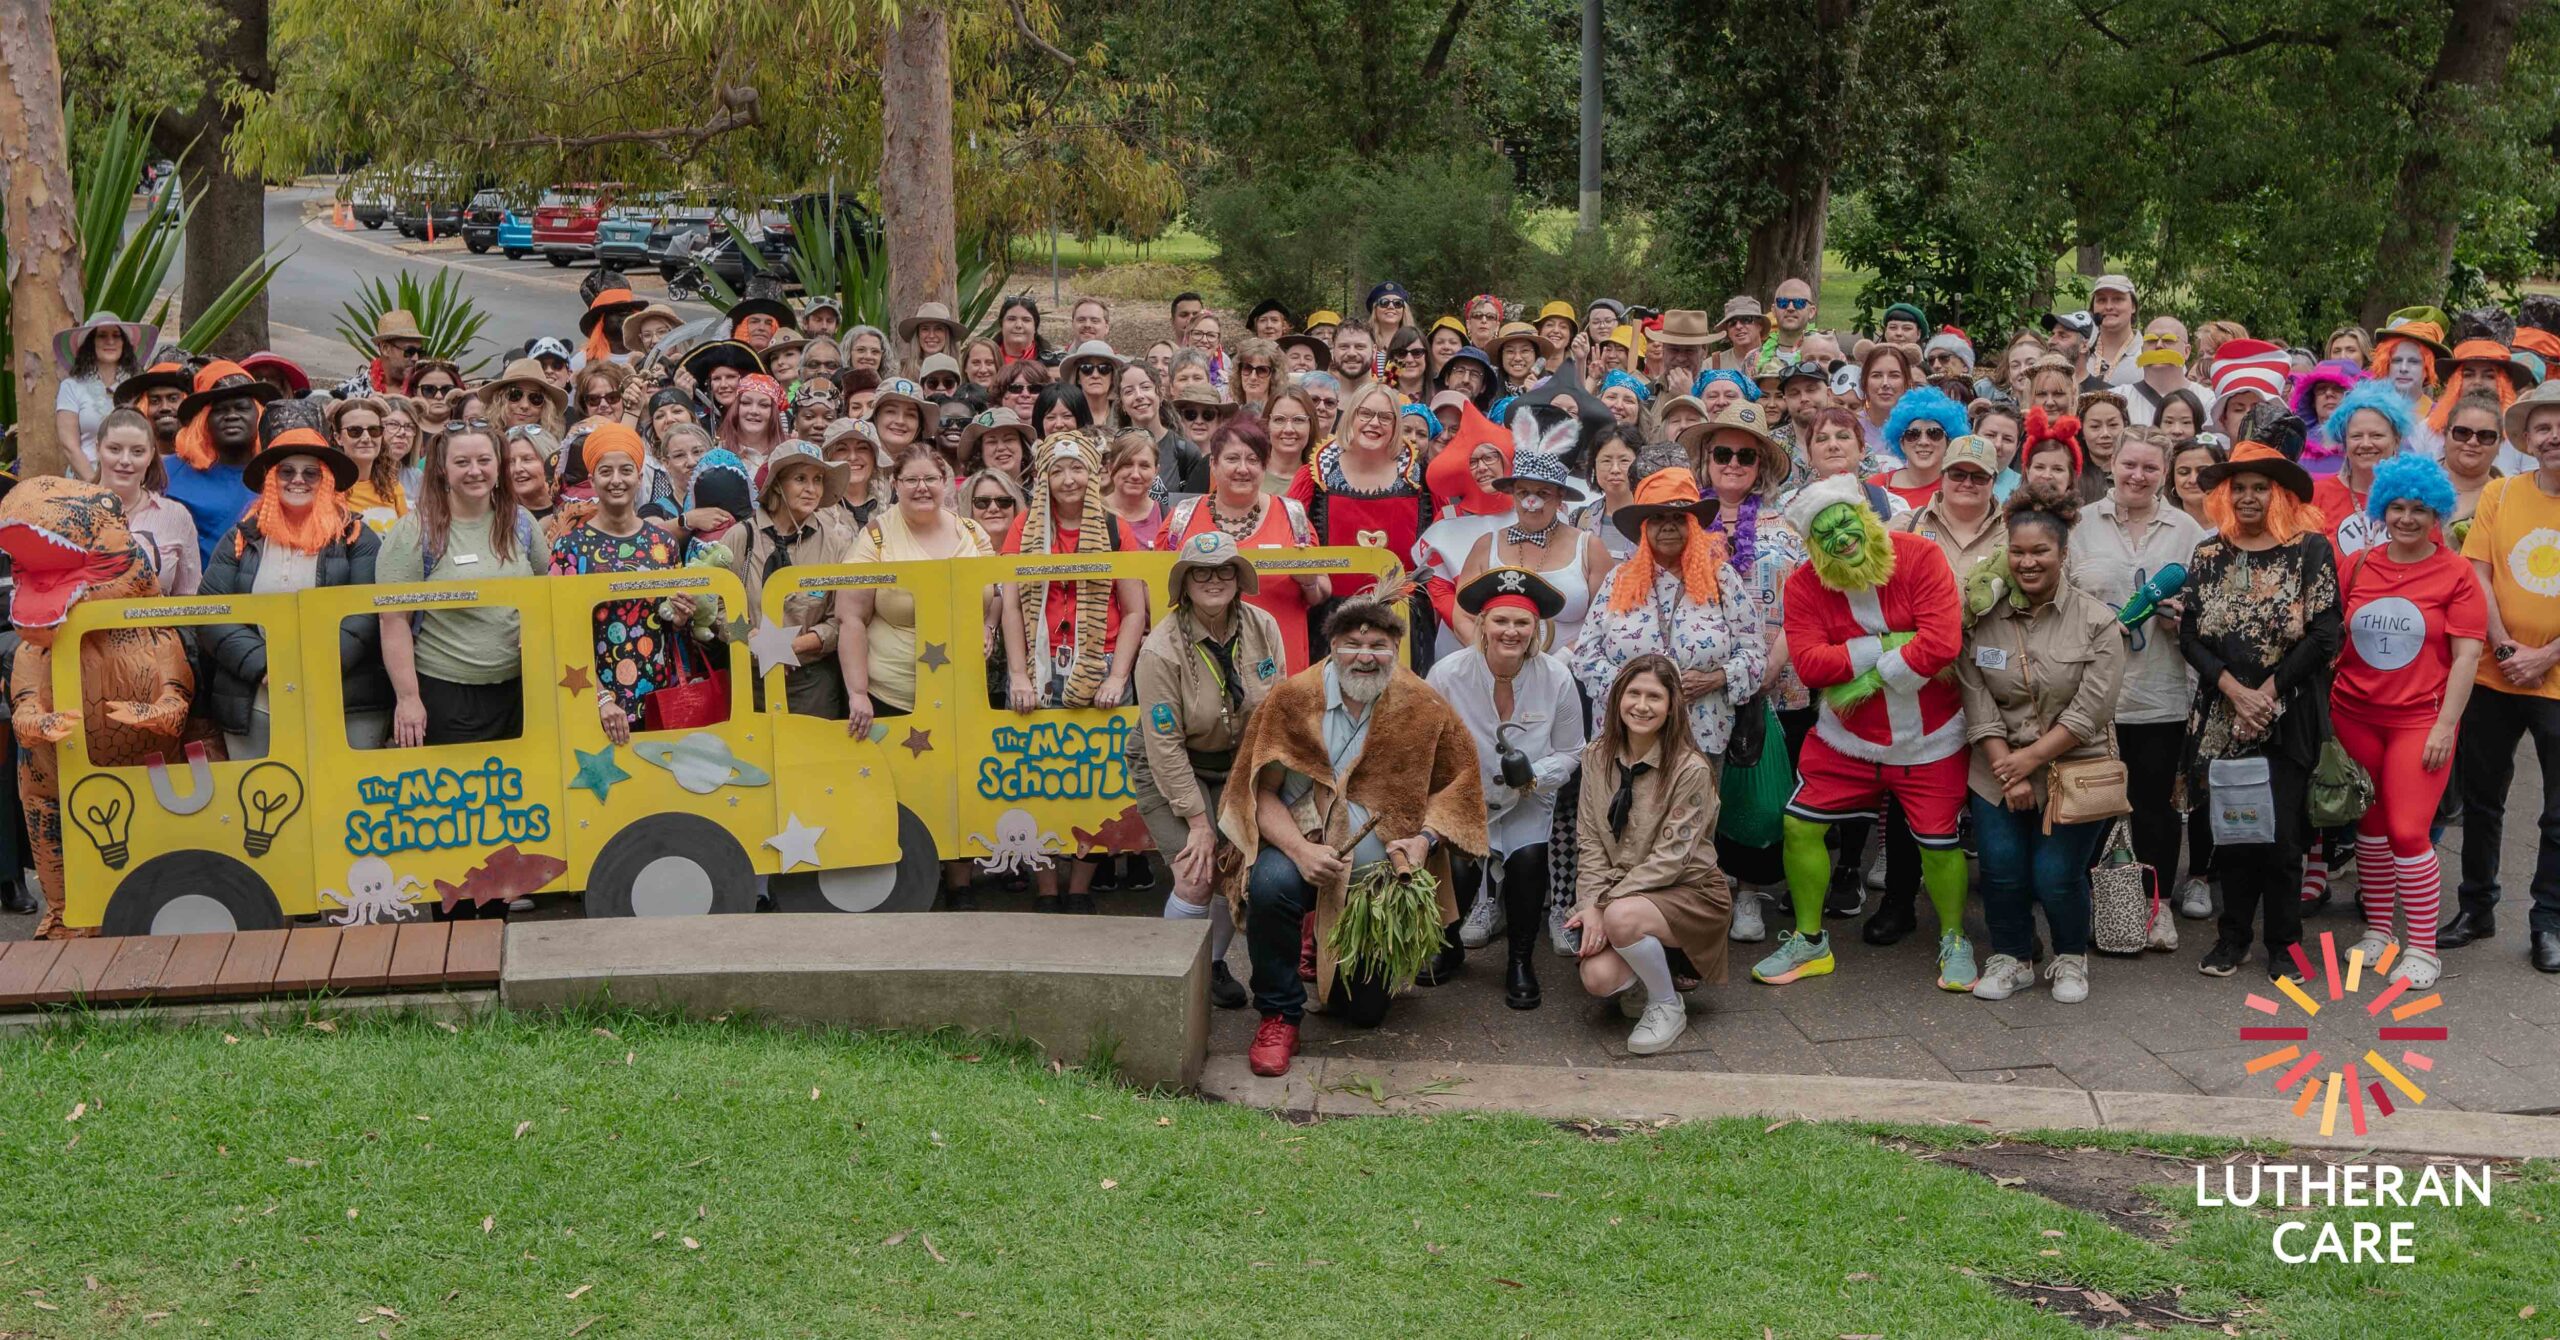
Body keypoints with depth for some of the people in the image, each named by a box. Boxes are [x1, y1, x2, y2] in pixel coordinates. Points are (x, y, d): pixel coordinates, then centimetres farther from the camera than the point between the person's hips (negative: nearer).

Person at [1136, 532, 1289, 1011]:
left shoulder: (1263, 628, -11)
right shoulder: (1161, 649, -23)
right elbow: (1166, 747, -20)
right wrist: (1199, 823, -20)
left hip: (1239, 765, 4)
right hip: (1169, 770, -4)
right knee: (1197, 878, -16)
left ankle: (1214, 964, 20)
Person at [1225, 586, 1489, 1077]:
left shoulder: (1423, 708, -6)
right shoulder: (1294, 697, -11)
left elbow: (1459, 780, 2)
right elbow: (1261, 790, -11)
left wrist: (1427, 838, -16)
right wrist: (1300, 849, -27)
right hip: (1303, 843, -2)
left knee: (1365, 1011, 7)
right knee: (1270, 885, -39)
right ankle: (1279, 1016, -15)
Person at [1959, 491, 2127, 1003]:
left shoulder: (2097, 622, -5)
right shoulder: (1984, 619, 2)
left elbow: (2088, 712, -11)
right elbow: (1978, 705, -3)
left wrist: (2030, 759, -15)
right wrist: (2006, 770, -12)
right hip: (1999, 772, 2)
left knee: (2057, 878, -6)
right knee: (2002, 872, -4)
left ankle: (2071, 960, 21)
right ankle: (2010, 959, 20)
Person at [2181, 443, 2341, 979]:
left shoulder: (2310, 550, -1)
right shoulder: (2208, 555, 7)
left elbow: (2325, 635, -6)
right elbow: (2190, 636, 2)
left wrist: (2268, 692, -11)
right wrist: (2236, 692, -11)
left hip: (2289, 714, -2)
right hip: (2223, 714, 3)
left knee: (2281, 833, -3)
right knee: (2229, 829, 4)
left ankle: (2283, 944, 10)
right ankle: (2233, 935, 18)